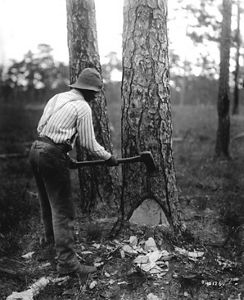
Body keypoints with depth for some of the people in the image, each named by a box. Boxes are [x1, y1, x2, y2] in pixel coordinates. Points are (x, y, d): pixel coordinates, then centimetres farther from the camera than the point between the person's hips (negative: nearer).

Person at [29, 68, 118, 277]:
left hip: (37, 149, 9)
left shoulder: (57, 98, 15)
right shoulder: (82, 107, -7)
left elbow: (41, 127, 16)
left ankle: (50, 237, 48)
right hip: (53, 156, -9)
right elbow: (89, 143, -6)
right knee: (63, 210, -5)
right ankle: (67, 262, -3)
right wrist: (109, 158, 10)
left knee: (47, 201, 26)